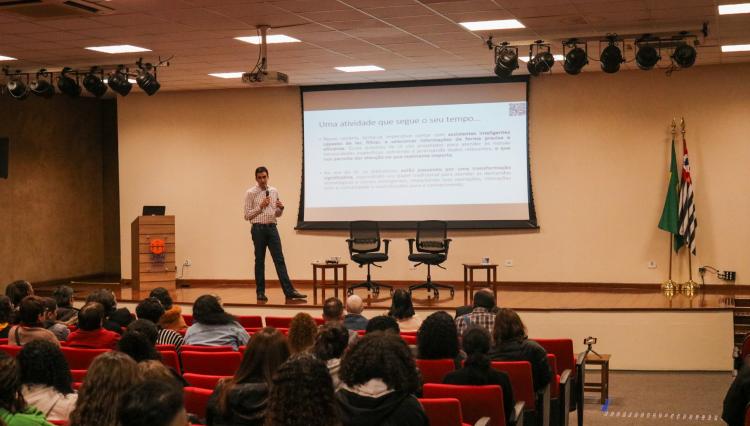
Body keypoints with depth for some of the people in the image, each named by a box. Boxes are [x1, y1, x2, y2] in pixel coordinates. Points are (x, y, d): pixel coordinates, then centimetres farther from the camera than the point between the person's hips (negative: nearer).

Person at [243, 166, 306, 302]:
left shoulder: (274, 191, 11)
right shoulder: (250, 193, -2)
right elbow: (247, 215, -6)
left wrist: (281, 208, -5)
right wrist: (261, 207, -16)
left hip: (272, 228, 3)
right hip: (258, 229, -3)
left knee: (279, 260, -2)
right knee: (260, 261, 4)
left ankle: (289, 291, -6)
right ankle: (260, 292, 11)